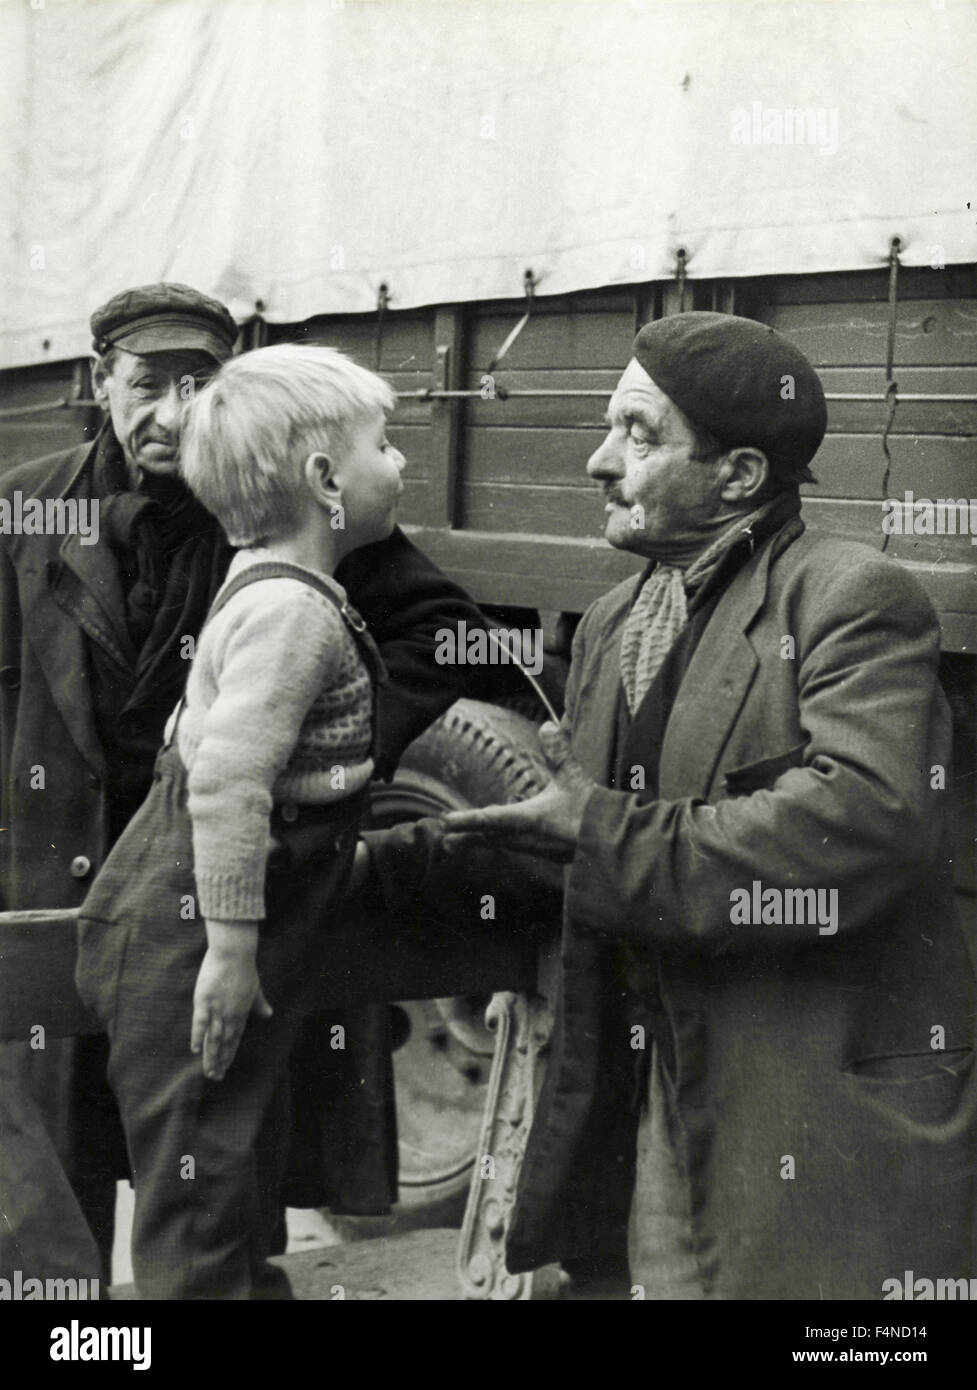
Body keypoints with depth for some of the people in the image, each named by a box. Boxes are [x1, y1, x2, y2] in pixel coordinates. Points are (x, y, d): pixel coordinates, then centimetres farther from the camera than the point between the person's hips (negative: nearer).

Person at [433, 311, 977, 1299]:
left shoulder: (853, 600, -14)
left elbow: (860, 821, -28)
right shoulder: (612, 623, 12)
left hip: (828, 1108, -7)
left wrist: (597, 828, -23)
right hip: (658, 1098, 7)